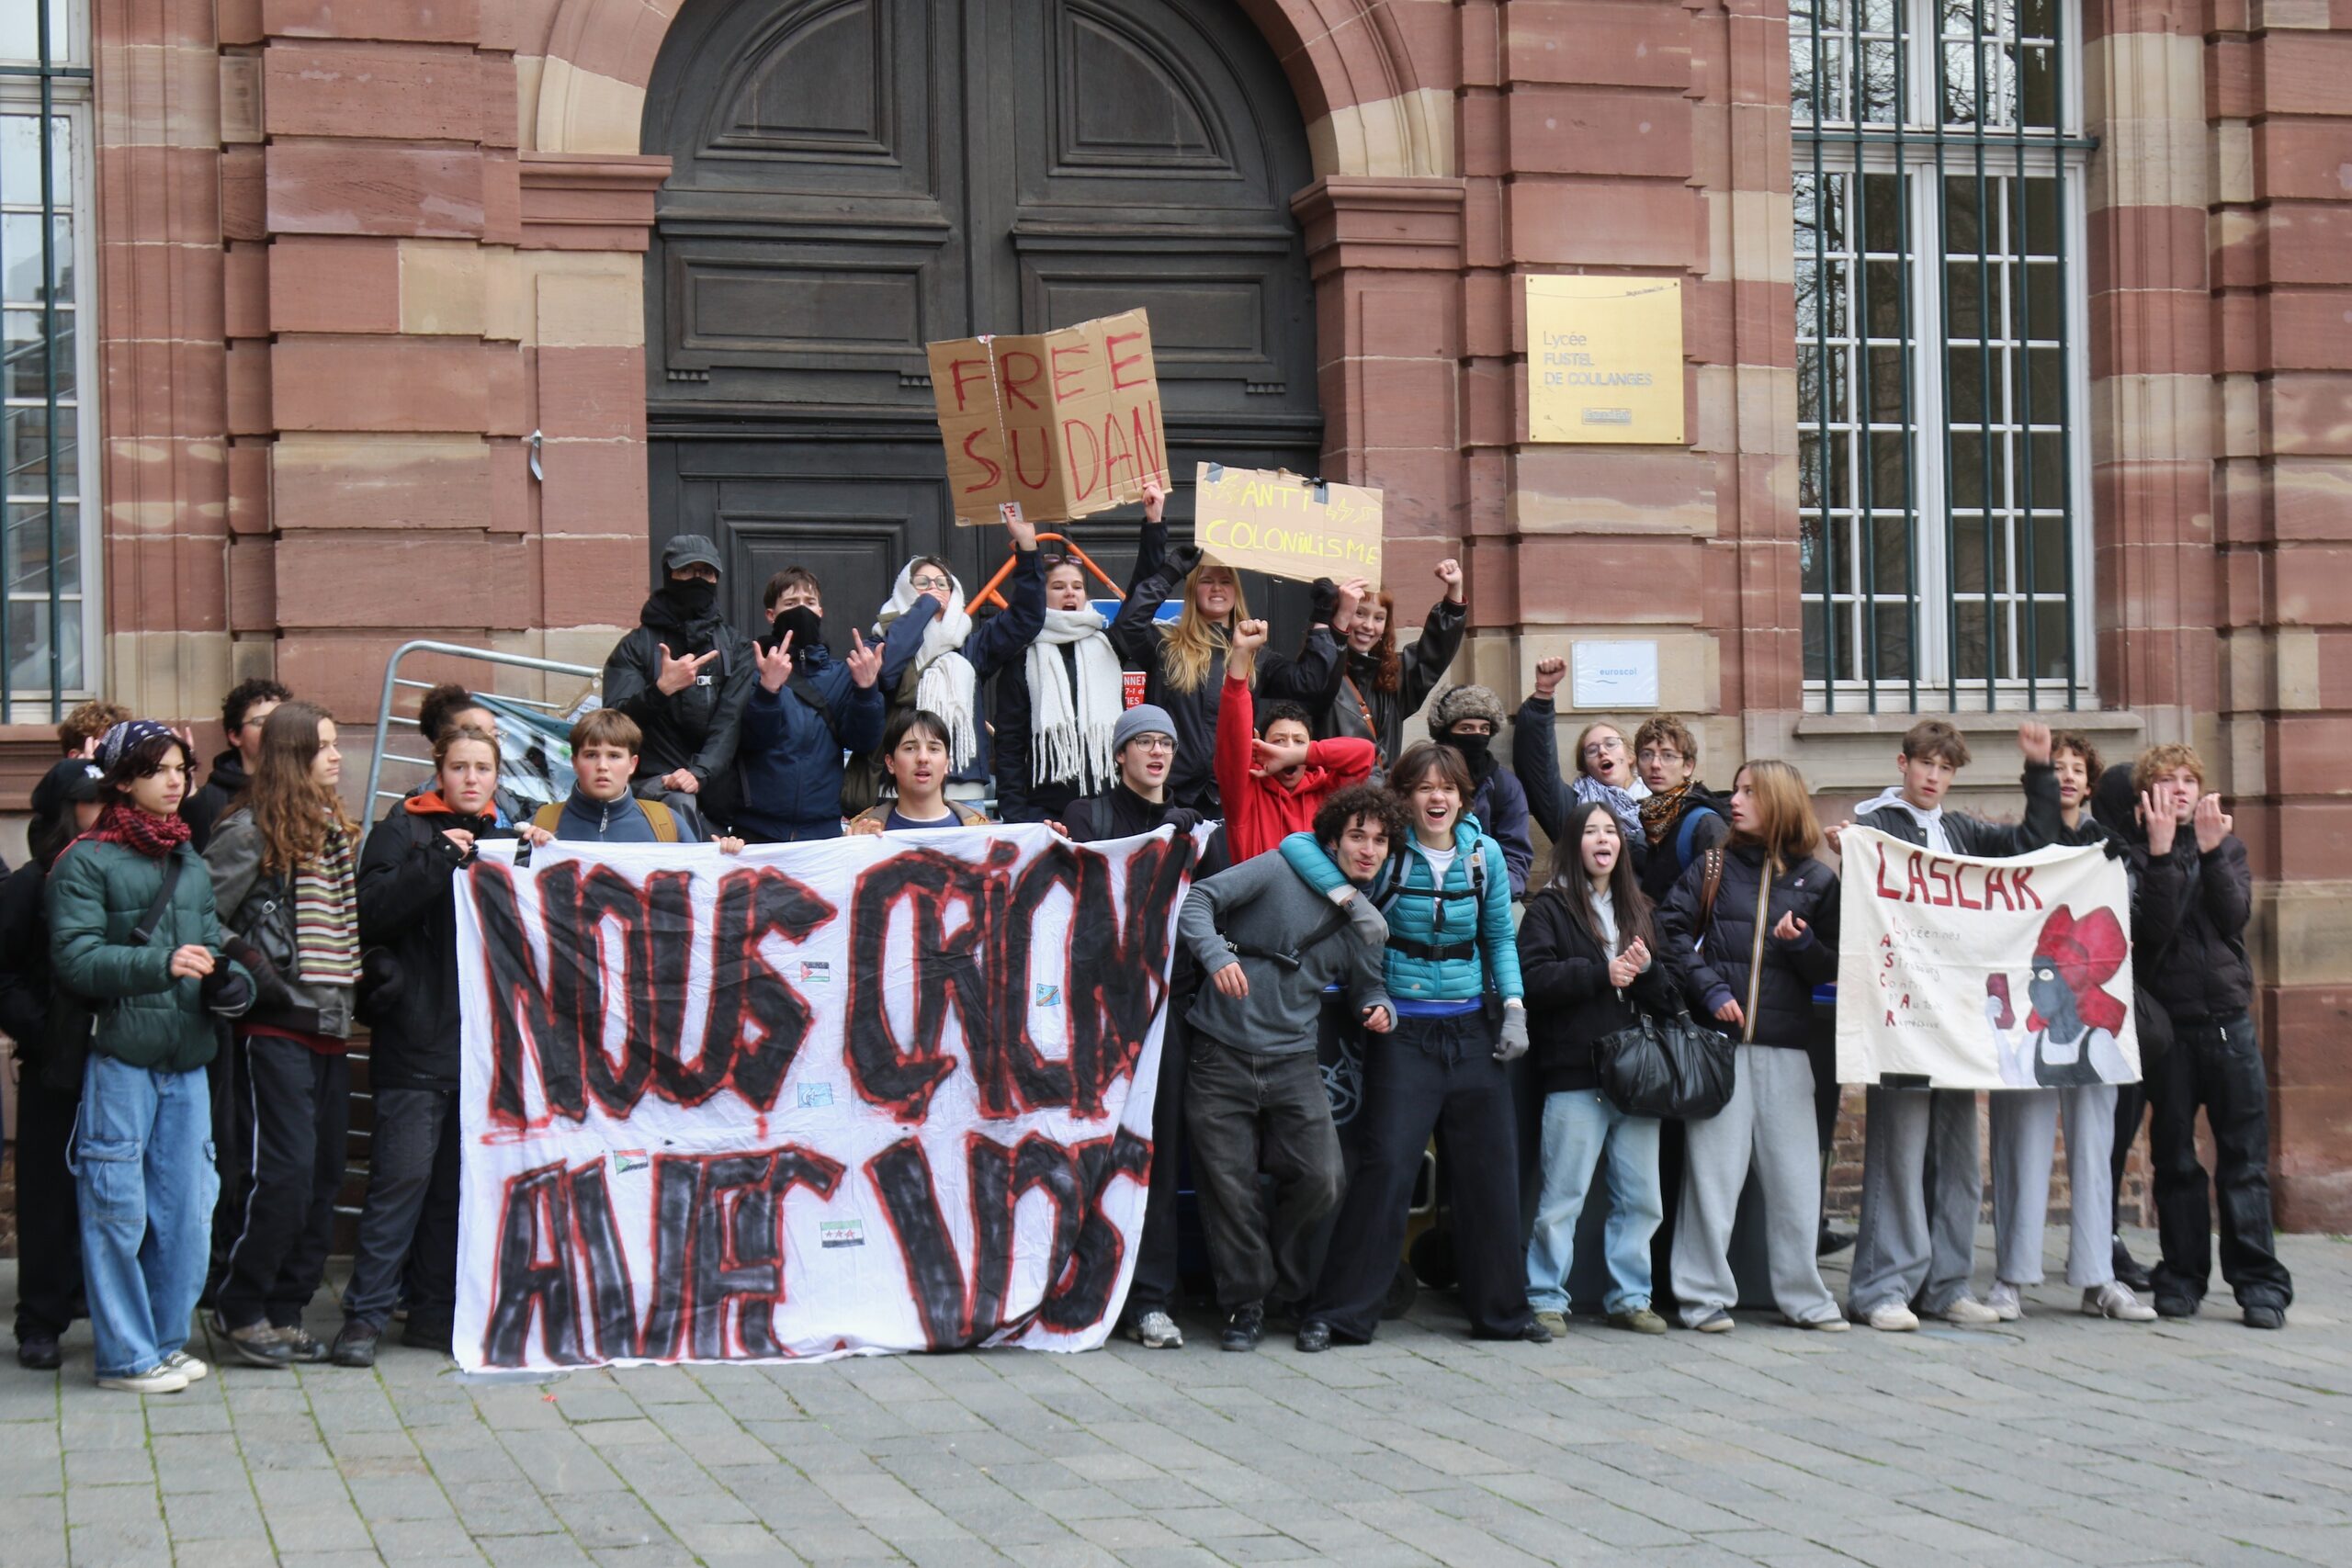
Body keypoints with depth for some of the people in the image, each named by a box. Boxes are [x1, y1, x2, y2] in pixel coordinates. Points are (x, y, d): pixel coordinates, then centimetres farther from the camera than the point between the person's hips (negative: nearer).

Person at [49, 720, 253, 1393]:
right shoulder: (85, 862, -4)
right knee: (117, 1211, -1)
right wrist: (162, 965, -22)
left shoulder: (190, 863, 16)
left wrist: (231, 980, -2)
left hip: (186, 1060, 6)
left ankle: (167, 1340, 22)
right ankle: (126, 1356, 8)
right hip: (118, 1059, -6)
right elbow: (75, 959, -12)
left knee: (185, 1208, 9)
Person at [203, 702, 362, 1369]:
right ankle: (241, 1310, 2)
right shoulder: (250, 831, -8)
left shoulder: (337, 832, 16)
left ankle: (285, 1312, 15)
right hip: (277, 1030, -8)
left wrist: (350, 988, 10)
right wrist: (247, 977, -14)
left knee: (323, 1176, 7)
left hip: (329, 1032, 8)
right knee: (283, 1171, -10)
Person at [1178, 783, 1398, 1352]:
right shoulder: (1280, 873, -5)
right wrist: (1216, 955, -27)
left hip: (1293, 1064, 4)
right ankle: (1245, 1301, 15)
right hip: (1222, 1055, -4)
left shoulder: (1367, 922, 10)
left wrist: (1380, 1008, 0)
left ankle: (1288, 1285, 17)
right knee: (1228, 1188, -1)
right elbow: (1198, 900, -9)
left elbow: (1366, 985, 24)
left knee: (1321, 1181, -8)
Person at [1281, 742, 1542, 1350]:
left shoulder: (1484, 854, 5)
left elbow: (1500, 937, 14)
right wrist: (1347, 895, -21)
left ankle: (1501, 1308, 18)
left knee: (1491, 1165, 5)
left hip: (1472, 1028, 4)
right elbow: (1296, 844, -11)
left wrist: (1513, 1009, 3)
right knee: (1386, 1165, -10)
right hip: (1403, 1032, -4)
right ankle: (1340, 1312, -3)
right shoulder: (1388, 851, -5)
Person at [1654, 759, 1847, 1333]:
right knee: (1713, 1168, -1)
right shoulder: (1714, 867, 9)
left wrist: (1803, 943, -11)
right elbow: (1670, 929, 2)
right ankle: (1704, 1294, 4)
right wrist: (1709, 989, -9)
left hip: (1785, 1047, 1)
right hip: (1719, 1038, -1)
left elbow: (1835, 969, 9)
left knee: (1794, 1175, 4)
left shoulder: (1818, 880, 9)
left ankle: (1802, 1293, 14)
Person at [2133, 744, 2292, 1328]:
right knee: (2174, 1158, 2)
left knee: (2244, 1157, -2)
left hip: (2229, 1020, 1)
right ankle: (2182, 1276, 10)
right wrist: (2162, 850, -18)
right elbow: (2159, 924, -13)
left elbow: (2236, 913, -5)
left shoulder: (2227, 846, 12)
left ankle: (2259, 1280, -2)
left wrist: (2210, 850, -12)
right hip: (2168, 1022, -1)